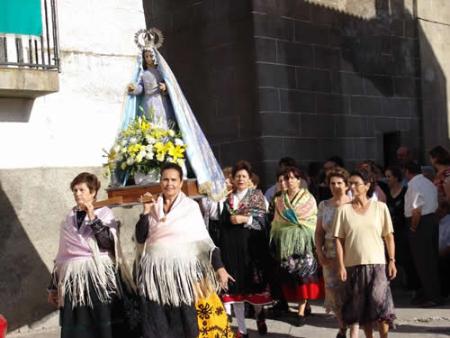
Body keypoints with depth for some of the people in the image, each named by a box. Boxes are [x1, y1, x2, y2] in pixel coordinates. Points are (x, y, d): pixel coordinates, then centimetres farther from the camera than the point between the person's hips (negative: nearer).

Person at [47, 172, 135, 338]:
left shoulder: (104, 213, 3)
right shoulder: (69, 219, 15)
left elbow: (108, 243, -13)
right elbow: (61, 255, 17)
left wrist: (92, 217, -15)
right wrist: (53, 286, 16)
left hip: (100, 277, -4)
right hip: (73, 280, 4)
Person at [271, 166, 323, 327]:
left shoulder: (308, 198, 5)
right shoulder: (280, 200, 14)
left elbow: (314, 220, 2)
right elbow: (276, 222, 13)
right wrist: (274, 240, 7)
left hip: (303, 240, -3)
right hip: (284, 240, 3)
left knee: (304, 274, -8)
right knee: (287, 274, 0)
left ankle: (301, 311, -5)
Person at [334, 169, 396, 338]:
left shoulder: (380, 207, 1)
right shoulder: (344, 210, 2)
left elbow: (389, 236, 3)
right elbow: (339, 239, 1)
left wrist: (392, 261, -2)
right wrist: (341, 265, -5)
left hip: (377, 263, -1)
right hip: (353, 265, 1)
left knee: (380, 302, -11)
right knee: (360, 306, 7)